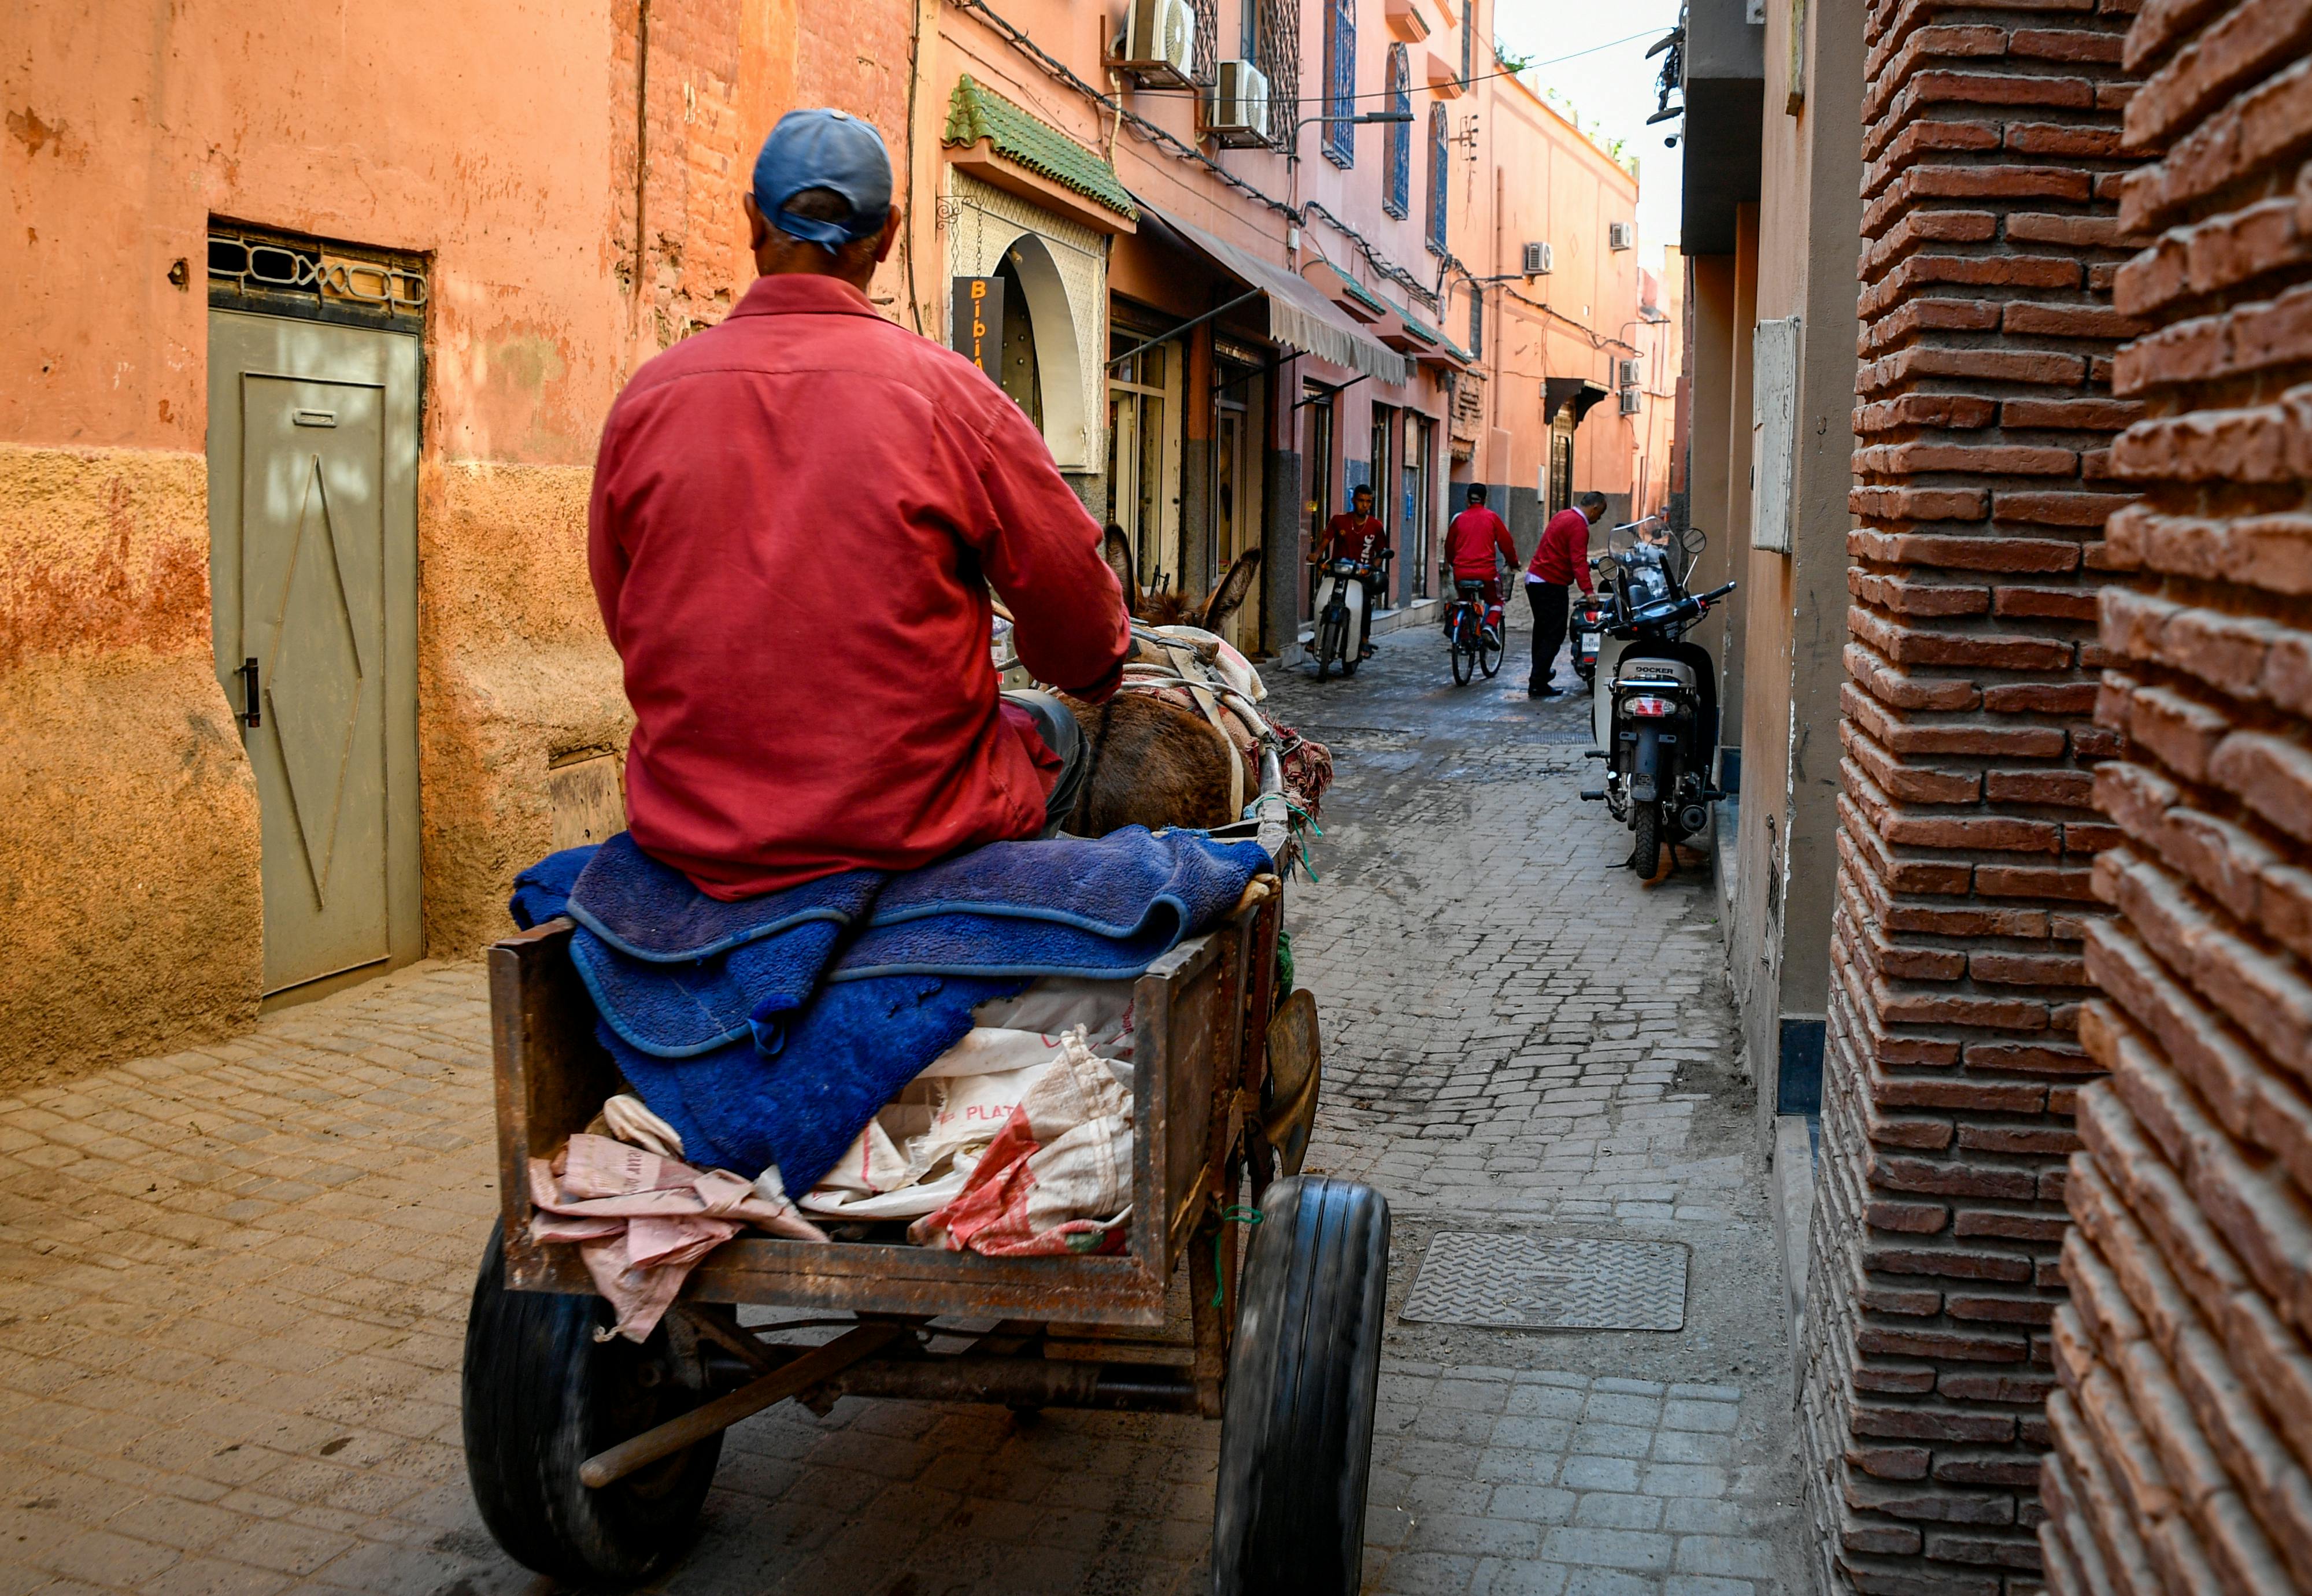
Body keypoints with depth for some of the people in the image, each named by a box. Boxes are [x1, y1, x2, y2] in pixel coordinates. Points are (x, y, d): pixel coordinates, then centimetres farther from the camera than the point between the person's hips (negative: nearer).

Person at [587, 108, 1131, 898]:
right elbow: (1078, 638, -3)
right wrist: (1097, 671, 22)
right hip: (904, 825, -3)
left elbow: (625, 625, 9)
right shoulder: (947, 395, -12)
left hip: (686, 834, 4)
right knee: (1053, 729, 26)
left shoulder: (646, 397, -3)